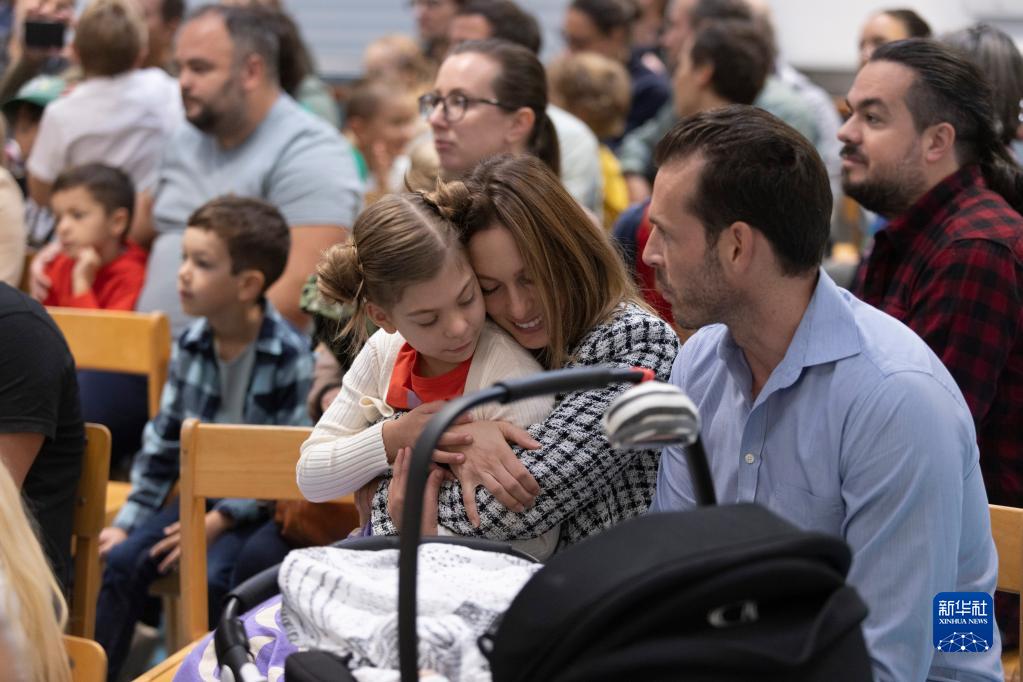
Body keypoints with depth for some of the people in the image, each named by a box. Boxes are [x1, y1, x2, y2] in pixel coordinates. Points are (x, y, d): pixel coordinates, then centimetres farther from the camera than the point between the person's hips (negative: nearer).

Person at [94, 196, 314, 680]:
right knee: (121, 559, -9)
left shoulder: (291, 359, -17)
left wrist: (220, 521, -19)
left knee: (215, 574, -28)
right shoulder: (191, 346, 1)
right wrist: (129, 520, 4)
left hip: (258, 507, -6)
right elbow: (163, 439, 8)